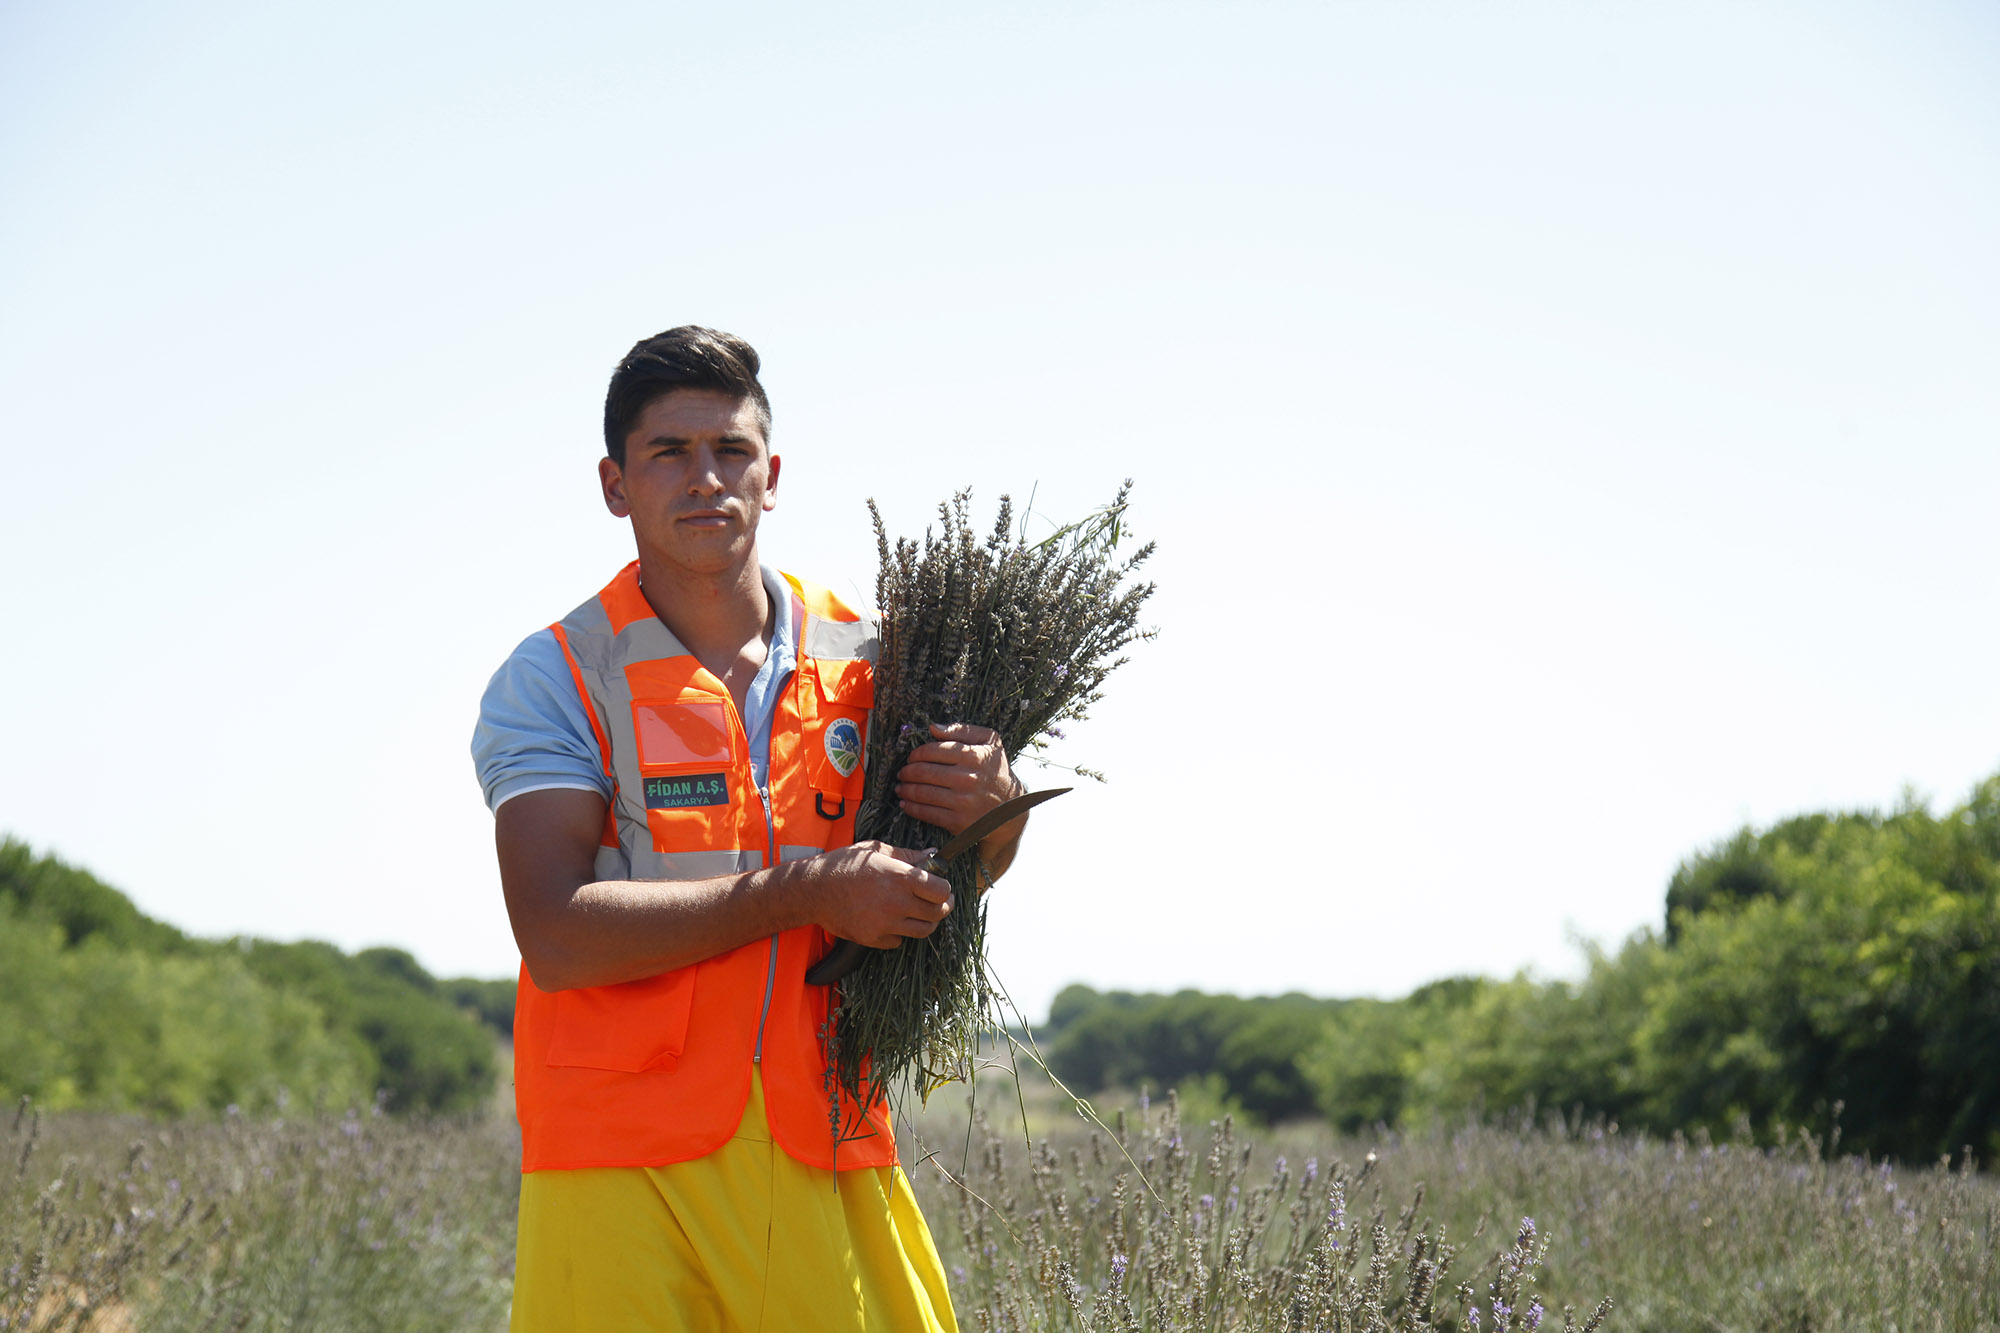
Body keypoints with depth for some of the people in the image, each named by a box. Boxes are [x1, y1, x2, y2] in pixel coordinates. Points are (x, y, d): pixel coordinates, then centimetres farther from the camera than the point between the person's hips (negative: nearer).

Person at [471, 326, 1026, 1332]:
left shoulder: (859, 660, 10)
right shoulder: (553, 681, -1)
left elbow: (949, 877, 19)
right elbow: (557, 935, -14)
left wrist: (993, 809, -5)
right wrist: (803, 892, -16)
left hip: (825, 1157, 3)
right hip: (621, 1168, -3)